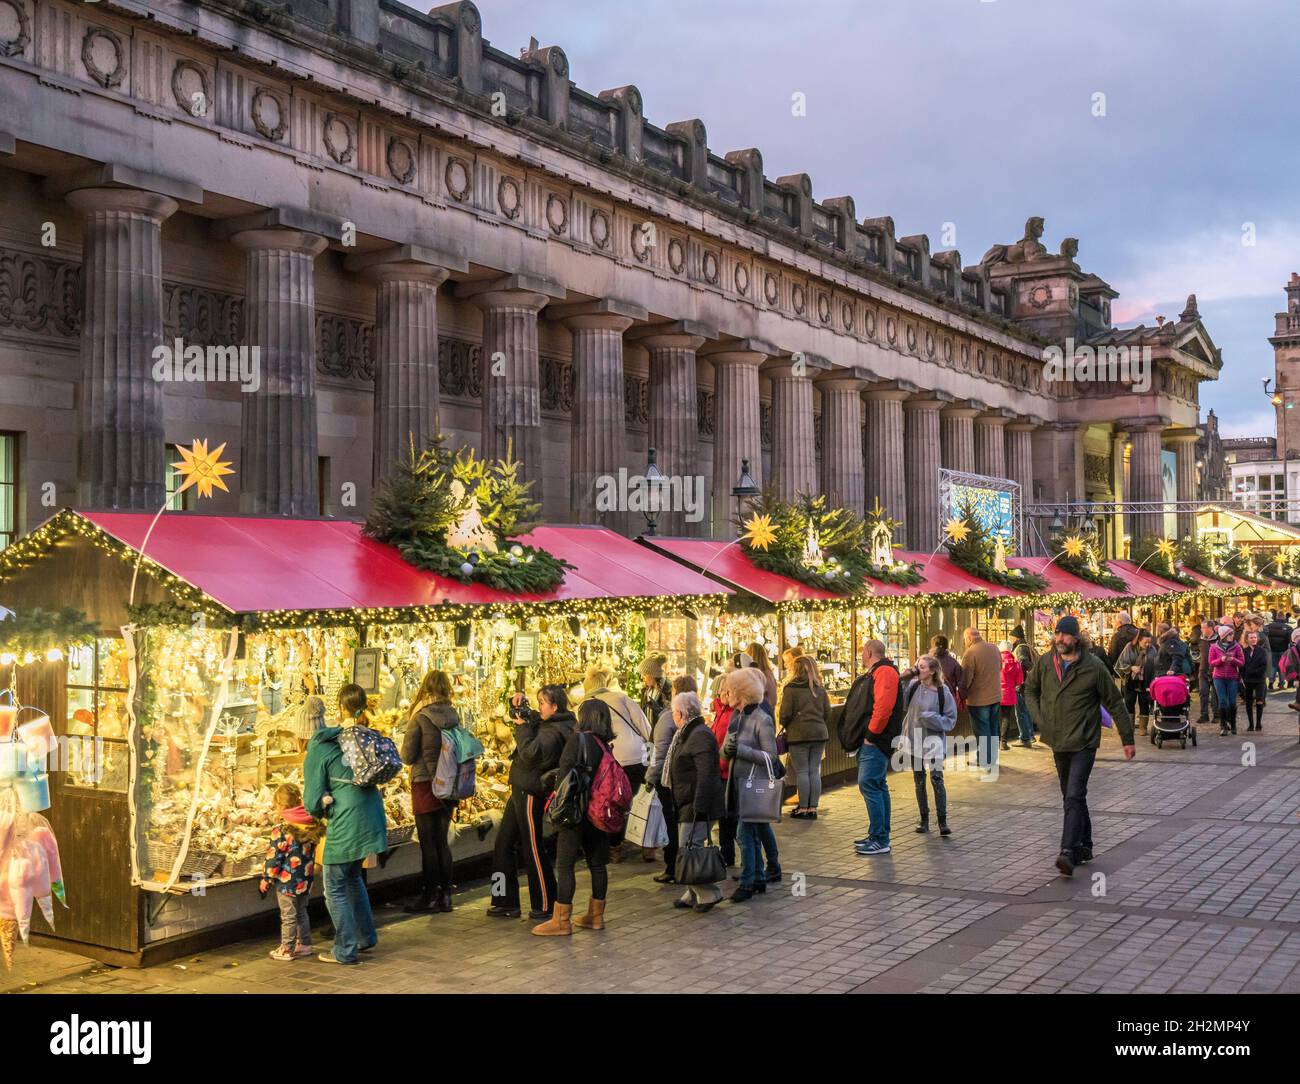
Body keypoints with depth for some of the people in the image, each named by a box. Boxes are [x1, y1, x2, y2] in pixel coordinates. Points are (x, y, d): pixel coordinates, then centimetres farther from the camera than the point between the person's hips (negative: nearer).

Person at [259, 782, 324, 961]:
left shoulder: (281, 830, -19)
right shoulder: (312, 825, -1)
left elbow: (274, 858, -15)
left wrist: (266, 879, -5)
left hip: (287, 882, -6)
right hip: (306, 880, 6)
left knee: (288, 916, 5)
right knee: (301, 912, 21)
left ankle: (287, 949, 14)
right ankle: (305, 944, 28)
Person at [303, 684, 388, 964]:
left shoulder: (320, 747, -7)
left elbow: (313, 799, -5)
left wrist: (318, 811, 15)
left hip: (344, 824, -6)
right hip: (372, 818, 6)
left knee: (335, 888, 9)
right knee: (353, 877, 27)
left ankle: (346, 951, 14)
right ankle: (366, 936, 33)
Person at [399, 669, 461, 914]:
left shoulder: (420, 718, -14)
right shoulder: (454, 716, -1)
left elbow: (407, 756, -9)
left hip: (425, 784, -5)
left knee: (428, 843, 3)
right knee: (442, 841, 13)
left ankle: (429, 896, 10)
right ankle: (445, 896, 18)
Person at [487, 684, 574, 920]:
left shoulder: (554, 731, -18)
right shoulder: (543, 722, 12)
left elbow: (531, 754, -31)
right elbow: (519, 715, 27)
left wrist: (523, 726, -21)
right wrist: (517, 702, 5)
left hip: (531, 794, -10)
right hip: (520, 791, 10)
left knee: (533, 849, -1)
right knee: (503, 845, 13)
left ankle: (545, 906, 10)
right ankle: (506, 903, 19)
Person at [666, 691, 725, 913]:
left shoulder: (699, 735, -17)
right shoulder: (686, 734, 17)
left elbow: (705, 774, -23)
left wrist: (699, 806, -26)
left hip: (698, 805, -11)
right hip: (687, 804, 11)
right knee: (687, 849, 12)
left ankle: (709, 893, -3)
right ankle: (693, 894, 19)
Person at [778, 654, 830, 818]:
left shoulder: (791, 688, -9)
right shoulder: (820, 688, 7)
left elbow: (785, 714, -10)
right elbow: (827, 712, 9)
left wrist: (783, 725, 9)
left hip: (798, 735, -5)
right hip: (819, 733, 5)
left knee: (802, 772, 0)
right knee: (814, 771, 8)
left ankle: (803, 809, 2)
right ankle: (813, 808, 11)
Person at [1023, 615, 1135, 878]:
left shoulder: (1094, 667, -11)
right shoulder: (1044, 663, 0)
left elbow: (1115, 703, -3)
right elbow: (1030, 690, 17)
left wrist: (1128, 739, 0)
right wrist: (1039, 718, 2)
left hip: (1084, 743, -5)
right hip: (1058, 742, 5)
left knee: (1074, 797, -16)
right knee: (1072, 798, 16)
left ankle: (1068, 853, -22)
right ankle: (1084, 846, 30)